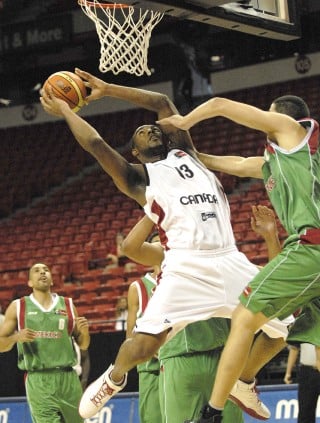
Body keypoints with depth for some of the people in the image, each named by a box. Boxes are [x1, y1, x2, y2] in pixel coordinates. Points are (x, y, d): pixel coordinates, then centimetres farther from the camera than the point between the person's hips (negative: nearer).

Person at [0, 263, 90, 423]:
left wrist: (84, 331, -6)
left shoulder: (68, 305, 11)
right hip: (38, 381, -3)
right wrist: (16, 337, -13)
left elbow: (83, 345, 15)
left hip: (68, 379, 3)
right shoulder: (18, 307, 7)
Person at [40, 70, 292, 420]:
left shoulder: (185, 153, 23)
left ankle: (243, 383, 30)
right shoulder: (137, 177, 12)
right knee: (148, 339, -20)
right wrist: (65, 111, 11)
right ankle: (114, 378, 14)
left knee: (283, 327, 4)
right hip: (186, 266, -4)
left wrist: (107, 89, 22)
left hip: (230, 261, 5)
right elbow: (96, 144, 1)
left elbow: (163, 102, 21)